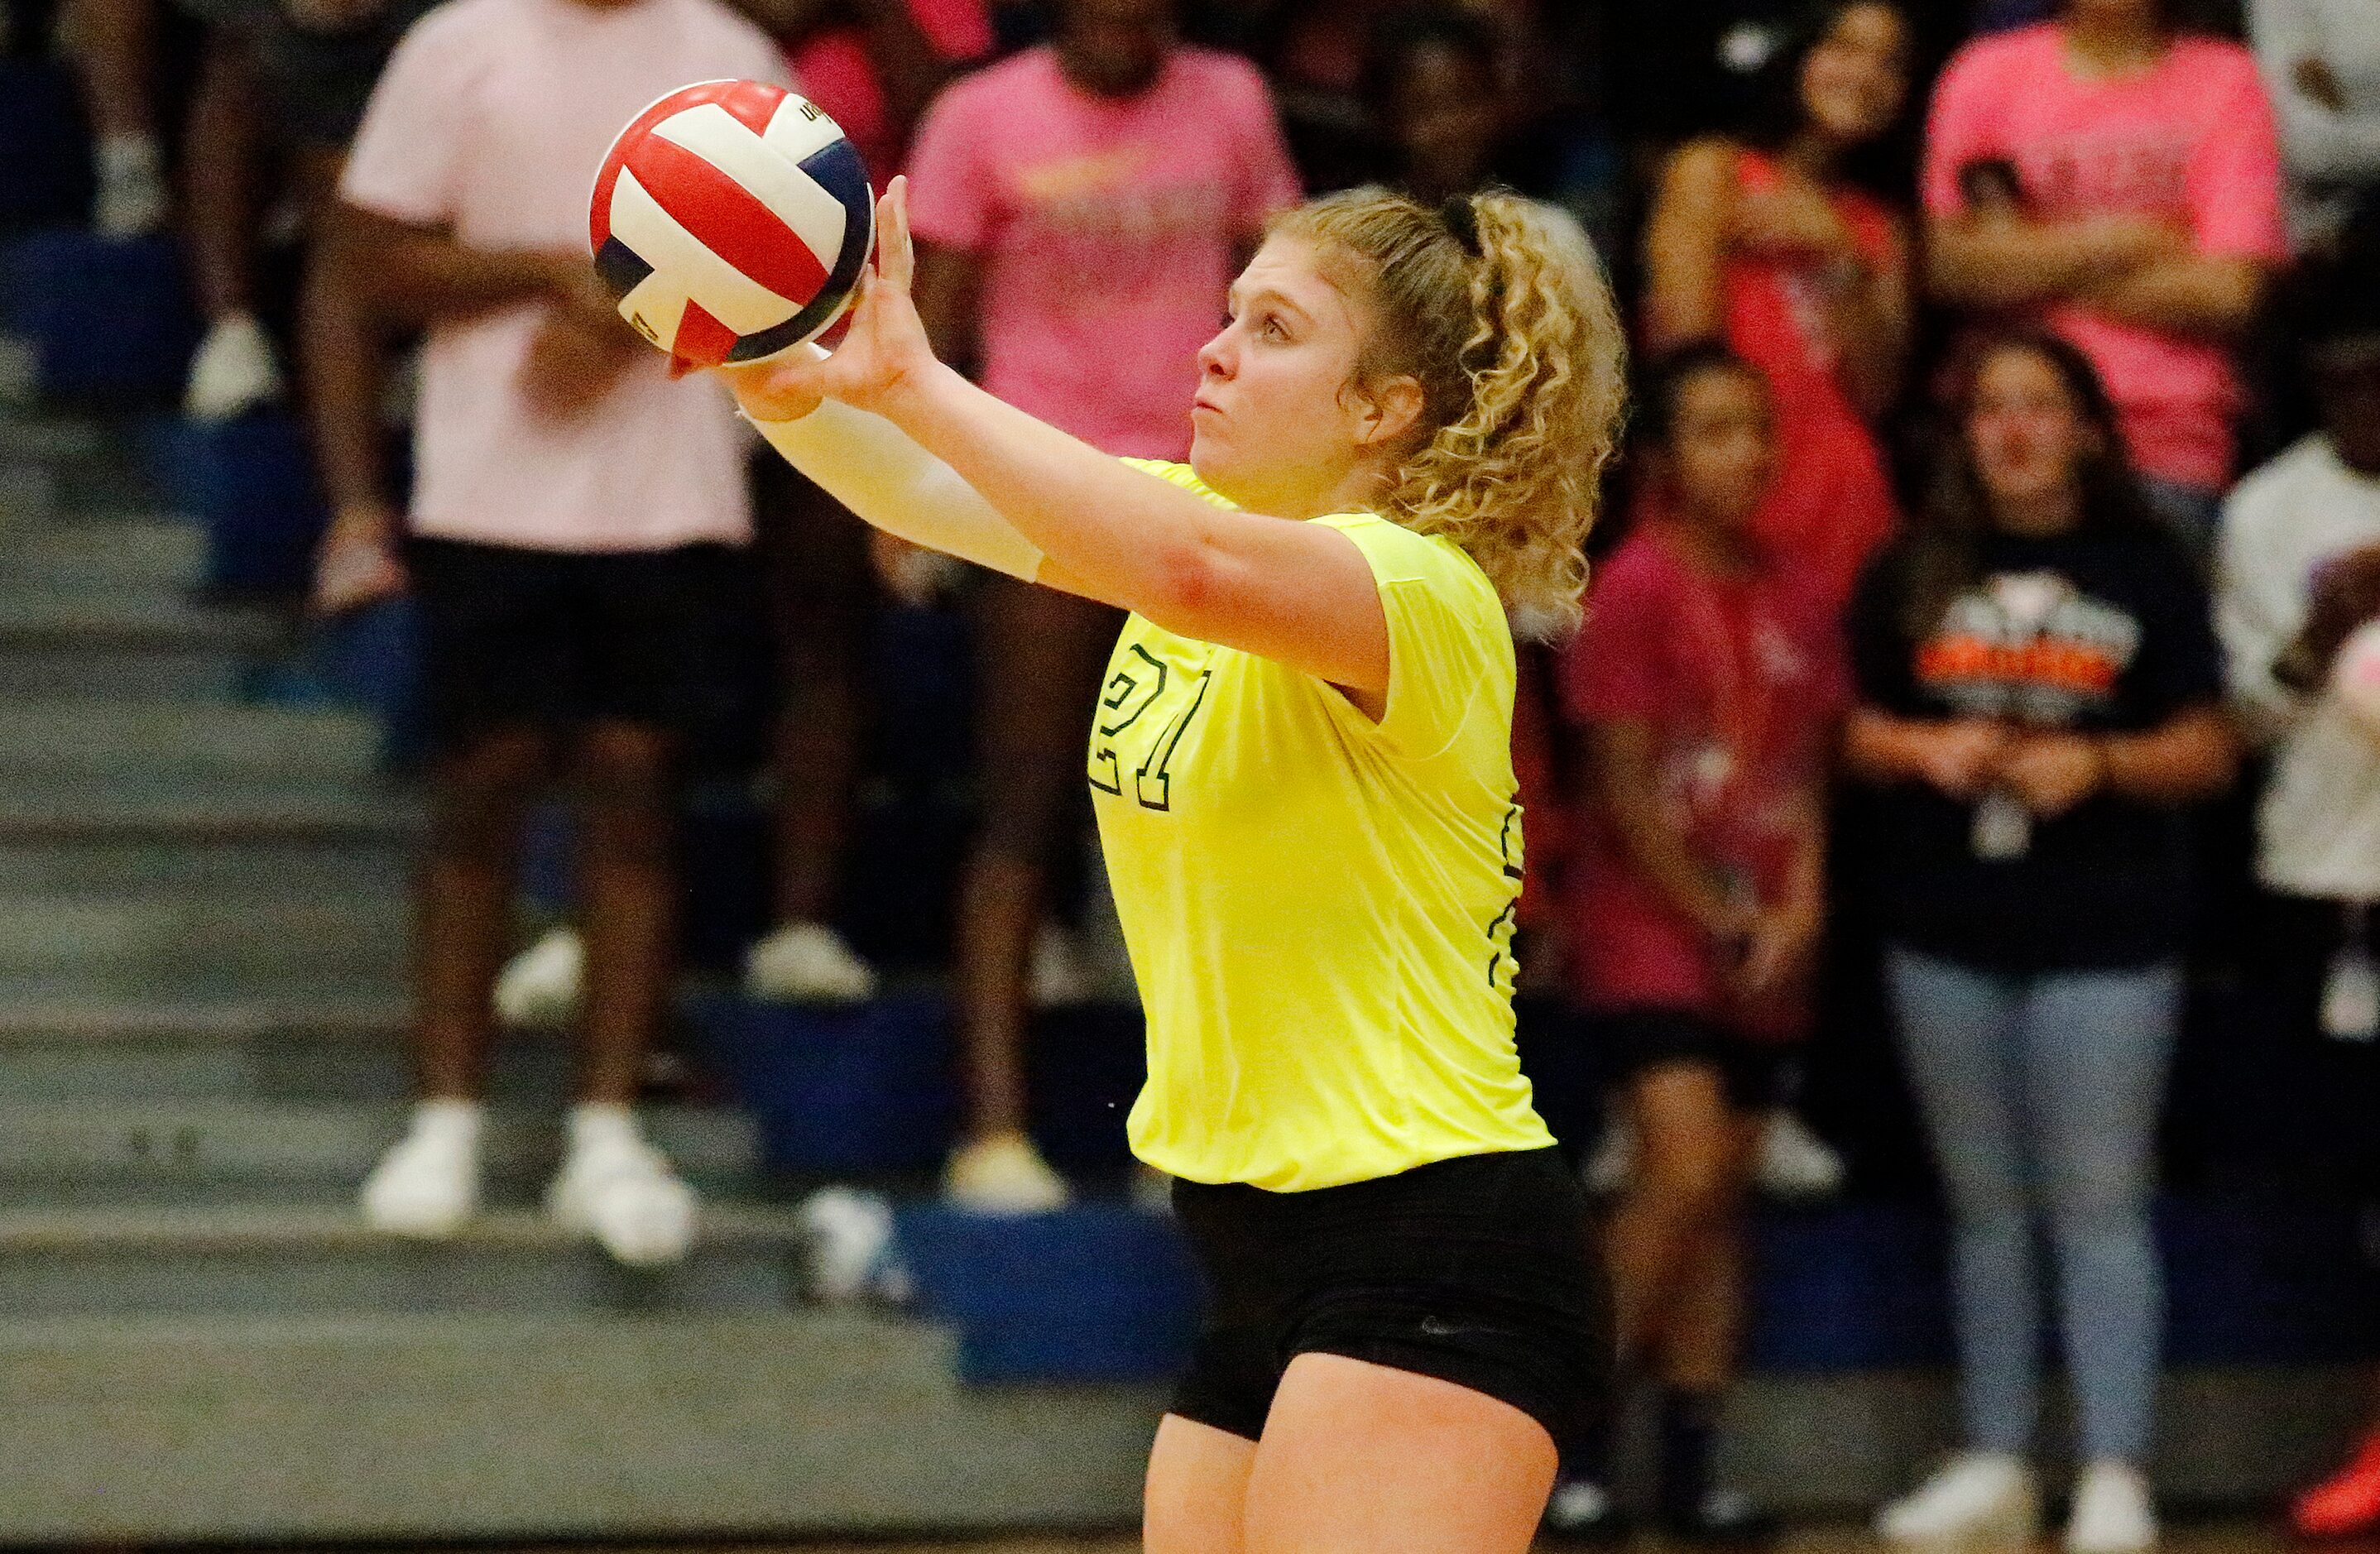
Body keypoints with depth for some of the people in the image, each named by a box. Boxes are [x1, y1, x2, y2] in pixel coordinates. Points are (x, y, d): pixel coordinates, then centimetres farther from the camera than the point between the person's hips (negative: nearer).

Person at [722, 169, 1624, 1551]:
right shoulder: (1203, 514, 11)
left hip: (1431, 1266, -9)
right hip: (1270, 1250, 9)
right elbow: (931, 492, 1)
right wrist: (777, 382, -19)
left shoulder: (1422, 589, -15)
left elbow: (1198, 572, -36)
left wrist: (913, 379, -34)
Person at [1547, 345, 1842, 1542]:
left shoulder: (1796, 605, 9)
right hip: (1649, 920, -6)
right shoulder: (1635, 589, -8)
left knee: (1724, 1192, 6)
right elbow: (1624, 790, -10)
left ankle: (1692, 1462, 10)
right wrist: (1715, 921, -10)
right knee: (1685, 1164, -18)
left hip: (1765, 941, 6)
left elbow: (1809, 777, 10)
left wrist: (1796, 913, -5)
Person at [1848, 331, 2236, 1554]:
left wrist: (2097, 765, -16)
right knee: (1984, 1206, 10)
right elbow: (1854, 728, 11)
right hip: (1948, 937, 3)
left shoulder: (2147, 569, 1)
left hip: (2106, 941, -3)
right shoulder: (1915, 570, 9)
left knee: (2099, 1208, -5)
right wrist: (1926, 750, -10)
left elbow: (2206, 751, 1)